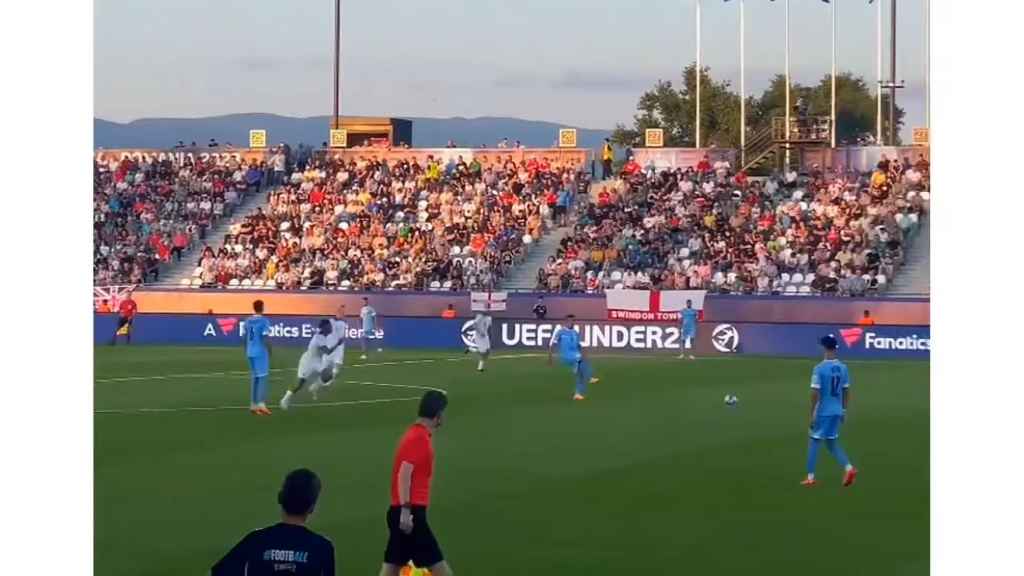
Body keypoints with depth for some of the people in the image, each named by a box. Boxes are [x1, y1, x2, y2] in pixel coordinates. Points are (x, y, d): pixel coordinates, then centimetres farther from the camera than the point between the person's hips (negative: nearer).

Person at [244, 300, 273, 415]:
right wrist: (269, 352, -5)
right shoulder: (264, 321, -11)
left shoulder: (247, 321, 8)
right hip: (261, 352, -7)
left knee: (255, 378, 15)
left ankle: (253, 404, 15)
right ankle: (261, 403, -16)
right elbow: (266, 339, -15)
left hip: (250, 353, 7)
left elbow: (244, 338, 11)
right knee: (263, 377, -5)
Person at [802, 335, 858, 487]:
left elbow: (815, 393, -16)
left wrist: (812, 414, -11)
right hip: (837, 411, 5)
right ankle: (848, 468, -3)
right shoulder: (843, 368, 3)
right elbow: (846, 391, 9)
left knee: (814, 441, 6)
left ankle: (810, 477, 8)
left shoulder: (819, 369, -15)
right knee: (831, 442, 15)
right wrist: (844, 411, 18)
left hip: (822, 412, -5)